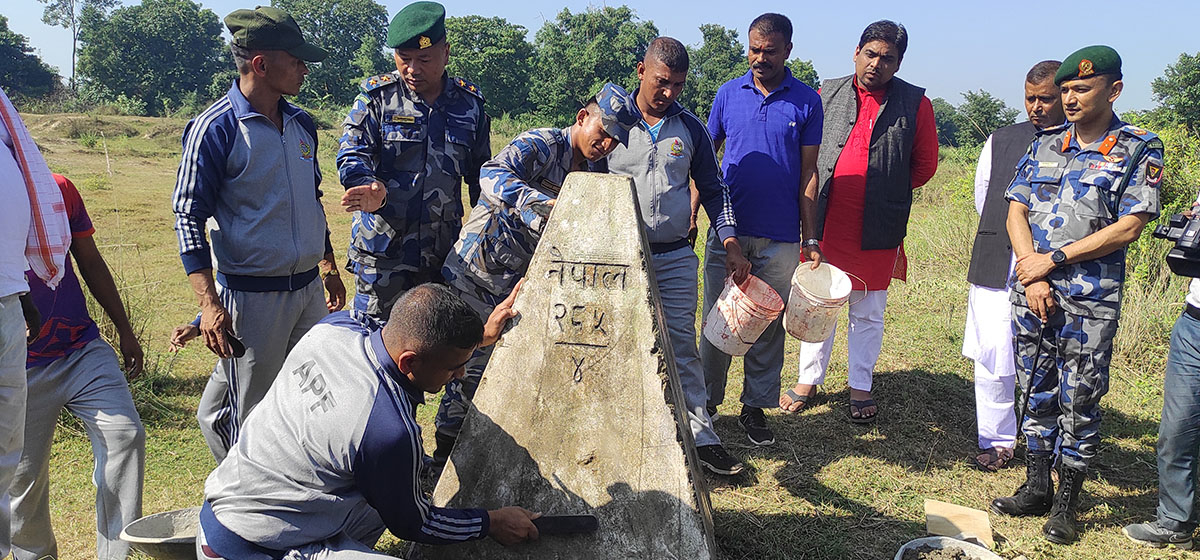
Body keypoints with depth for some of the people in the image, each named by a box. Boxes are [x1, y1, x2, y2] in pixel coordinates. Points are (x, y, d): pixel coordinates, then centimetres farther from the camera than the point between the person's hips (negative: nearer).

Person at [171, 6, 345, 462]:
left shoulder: (301, 124, 10)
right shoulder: (216, 128, -12)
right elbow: (189, 217, -13)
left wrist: (328, 267, 23)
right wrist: (209, 302, -20)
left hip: (309, 289, 7)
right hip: (251, 297, -7)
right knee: (250, 415, 3)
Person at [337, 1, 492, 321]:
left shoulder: (469, 104, 8)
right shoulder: (377, 97, 0)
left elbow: (480, 174, 16)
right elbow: (352, 157, -6)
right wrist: (371, 188, -29)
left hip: (444, 249, 2)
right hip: (382, 246, -2)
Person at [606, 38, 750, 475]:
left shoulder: (691, 129, 7)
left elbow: (713, 189, 12)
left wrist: (731, 246, 1)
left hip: (676, 258, 1)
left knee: (682, 347, 4)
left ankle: (701, 436, 10)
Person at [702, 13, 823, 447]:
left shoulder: (806, 101, 1)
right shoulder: (728, 93, 5)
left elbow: (808, 172, 2)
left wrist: (810, 237, -1)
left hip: (779, 237, -1)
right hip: (728, 230, 1)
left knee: (769, 324, 6)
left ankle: (756, 407, 19)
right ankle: (706, 401, 19)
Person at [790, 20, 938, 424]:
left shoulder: (915, 103, 0)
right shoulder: (828, 94, 5)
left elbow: (925, 163, 8)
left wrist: (890, 193, 5)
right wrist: (818, 196, 4)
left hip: (877, 231, -1)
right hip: (825, 223, 2)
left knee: (868, 312, 10)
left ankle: (860, 388, 23)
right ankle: (808, 380, 24)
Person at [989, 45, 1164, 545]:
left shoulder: (1138, 151, -2)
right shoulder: (1043, 146, 10)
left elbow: (1129, 227, -10)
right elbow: (1016, 212, 6)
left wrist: (1053, 259, -12)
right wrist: (1032, 273, -7)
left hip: (1089, 302, -4)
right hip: (1031, 294, 4)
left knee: (1079, 403, 3)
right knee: (1037, 392, 13)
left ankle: (1065, 504, 17)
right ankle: (1036, 489, 27)